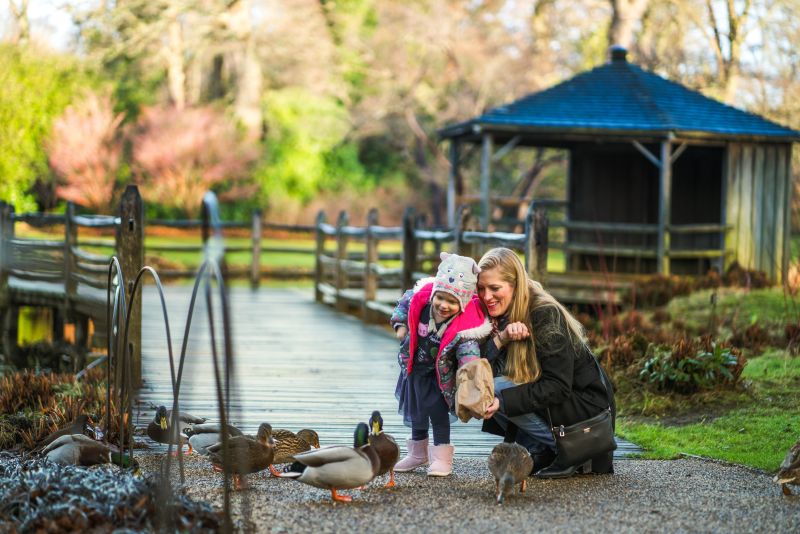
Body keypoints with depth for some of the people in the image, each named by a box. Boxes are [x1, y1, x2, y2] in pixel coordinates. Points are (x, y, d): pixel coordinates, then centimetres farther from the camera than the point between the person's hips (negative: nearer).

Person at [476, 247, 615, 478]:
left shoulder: (545, 314, -21)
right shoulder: (498, 317, 1)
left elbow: (558, 387, -27)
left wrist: (502, 401, -35)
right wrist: (500, 339, -26)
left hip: (586, 406, -8)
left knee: (498, 388, -23)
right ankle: (541, 454, 0)